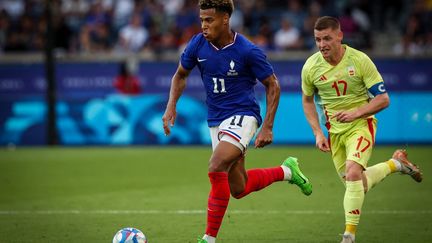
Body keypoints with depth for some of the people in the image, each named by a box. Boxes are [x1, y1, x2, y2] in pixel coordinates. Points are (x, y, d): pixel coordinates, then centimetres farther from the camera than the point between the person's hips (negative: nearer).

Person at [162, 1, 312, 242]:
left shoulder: (248, 51, -17)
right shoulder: (198, 44, -5)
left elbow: (273, 86, -6)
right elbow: (180, 75, 12)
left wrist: (267, 127, -12)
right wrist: (171, 107, -3)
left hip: (242, 116, -6)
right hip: (216, 120, 6)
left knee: (216, 168, -27)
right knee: (239, 189, 10)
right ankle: (286, 171, 37)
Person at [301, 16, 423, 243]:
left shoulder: (360, 60, -17)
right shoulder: (310, 67, -8)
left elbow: (383, 99, -12)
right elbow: (307, 100, 11)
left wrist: (355, 113, -27)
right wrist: (318, 133, 0)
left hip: (361, 125, -4)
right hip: (334, 130, 4)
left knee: (353, 172, -28)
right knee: (359, 185, 10)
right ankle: (396, 163, 37)